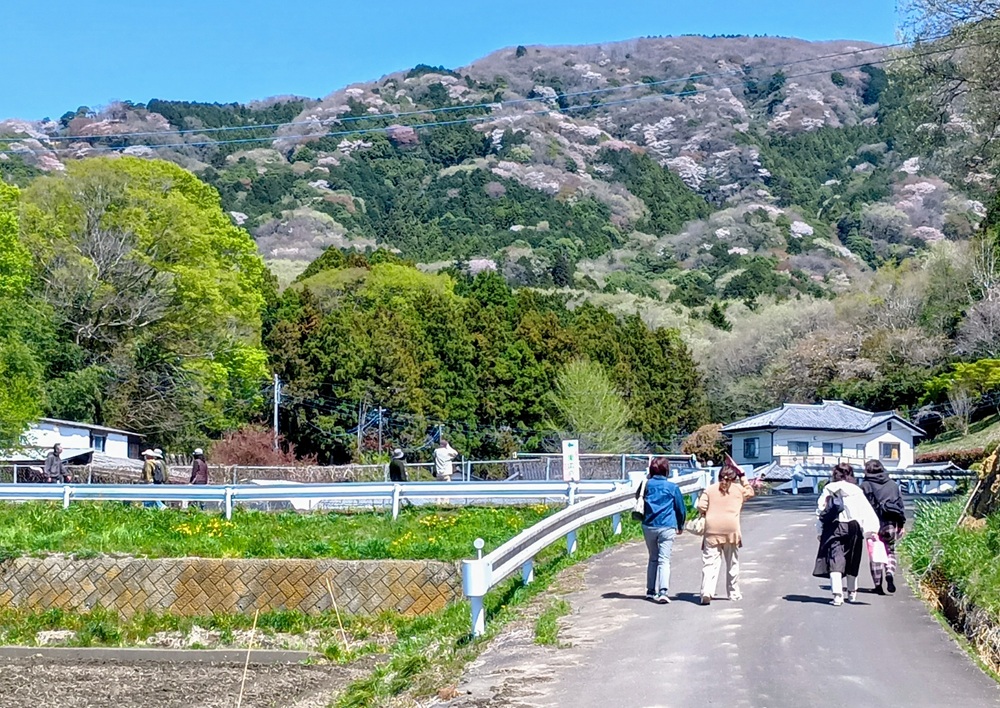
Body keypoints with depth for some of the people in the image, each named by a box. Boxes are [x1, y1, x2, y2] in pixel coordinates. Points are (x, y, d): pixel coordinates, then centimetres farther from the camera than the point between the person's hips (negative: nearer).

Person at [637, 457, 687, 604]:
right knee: (664, 560, -6)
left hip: (648, 527, 3)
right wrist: (680, 526, 20)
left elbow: (637, 497, 20)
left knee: (652, 558, 16)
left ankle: (651, 591, 20)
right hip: (667, 527, -3)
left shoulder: (647, 484, 2)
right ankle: (663, 592, -20)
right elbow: (680, 508, 5)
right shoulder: (672, 487, -3)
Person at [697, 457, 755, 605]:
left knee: (710, 563, -4)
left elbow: (701, 506, -4)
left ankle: (706, 592, -20)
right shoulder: (738, 489, 5)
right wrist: (742, 478, 27)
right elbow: (750, 492, 25)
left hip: (712, 531, 0)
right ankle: (734, 594, 24)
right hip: (731, 531, 0)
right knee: (732, 564, 15)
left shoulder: (710, 489, 5)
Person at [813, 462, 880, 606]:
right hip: (853, 527, 2)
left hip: (834, 528, -2)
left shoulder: (829, 490, 3)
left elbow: (821, 511, 1)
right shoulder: (857, 491, 4)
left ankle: (837, 594, -22)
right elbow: (867, 511, -5)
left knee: (834, 560, -6)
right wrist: (870, 530, -9)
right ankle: (852, 592, 32)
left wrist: (819, 532, 7)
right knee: (852, 561, 18)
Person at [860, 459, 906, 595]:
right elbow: (901, 504, 12)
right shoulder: (893, 484, 11)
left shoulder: (865, 485, -1)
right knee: (890, 551, 14)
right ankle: (890, 573, -12)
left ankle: (878, 584, 2)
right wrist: (901, 524, 16)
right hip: (891, 523, 3)